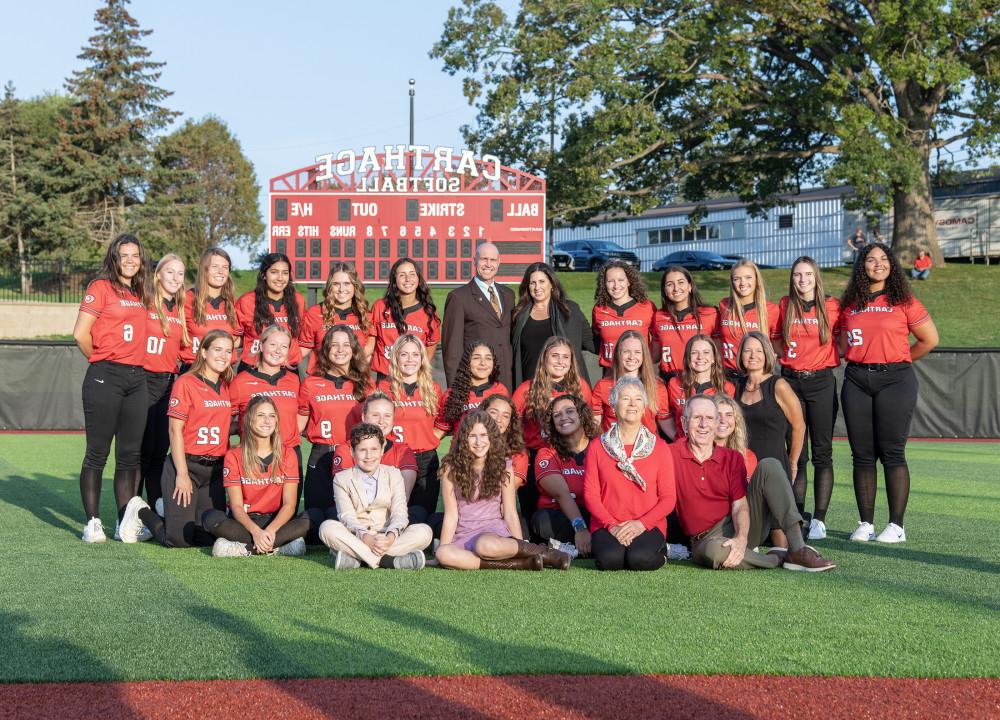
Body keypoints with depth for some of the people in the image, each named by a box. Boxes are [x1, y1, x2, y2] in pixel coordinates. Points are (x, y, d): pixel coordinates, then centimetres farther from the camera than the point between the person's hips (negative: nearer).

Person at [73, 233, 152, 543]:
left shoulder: (140, 294, 16)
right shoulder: (102, 287, -4)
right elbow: (80, 334, -10)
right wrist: (100, 359, 3)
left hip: (137, 378, 6)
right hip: (105, 377, -6)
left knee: (131, 454, 7)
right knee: (98, 452, -1)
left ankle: (126, 521, 14)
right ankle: (92, 522, 5)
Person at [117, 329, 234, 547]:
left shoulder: (226, 387, 11)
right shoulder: (186, 382, -9)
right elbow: (175, 429, -11)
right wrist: (182, 474, -14)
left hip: (215, 470, 7)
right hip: (186, 465, -6)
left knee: (211, 537, 4)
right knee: (178, 538, -10)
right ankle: (141, 512, 18)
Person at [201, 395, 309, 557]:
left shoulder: (286, 454, 1)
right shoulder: (234, 455, -2)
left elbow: (289, 504, -6)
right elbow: (236, 506, -9)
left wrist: (270, 530, -26)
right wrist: (256, 531, -29)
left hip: (275, 521, 0)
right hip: (244, 522, 0)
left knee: (310, 521, -29)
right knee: (211, 518, -30)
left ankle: (245, 549, -29)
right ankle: (279, 548, -33)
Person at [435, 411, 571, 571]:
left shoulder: (503, 467, 4)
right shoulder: (451, 468, 2)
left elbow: (510, 513, 5)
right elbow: (451, 515, 1)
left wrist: (520, 544, -3)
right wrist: (442, 549, -6)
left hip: (495, 529, -1)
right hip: (463, 536, 1)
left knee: (486, 545, -40)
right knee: (444, 554, -36)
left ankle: (547, 554, -22)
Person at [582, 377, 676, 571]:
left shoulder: (659, 447, 8)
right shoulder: (597, 447, 8)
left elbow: (668, 498, 2)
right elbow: (590, 494, 2)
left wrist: (642, 524, -14)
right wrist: (612, 525, -14)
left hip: (648, 525, 0)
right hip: (607, 525, 0)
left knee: (640, 558, -32)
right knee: (610, 559, -32)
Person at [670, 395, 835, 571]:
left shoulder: (732, 458, 6)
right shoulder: (673, 455, -2)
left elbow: (740, 505, -5)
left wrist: (741, 538, -24)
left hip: (743, 526, 4)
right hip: (710, 538, -4)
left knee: (769, 465, -15)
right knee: (715, 551, -44)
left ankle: (798, 548, -24)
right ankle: (778, 559, -16)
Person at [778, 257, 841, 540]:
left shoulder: (832, 307, -1)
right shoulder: (784, 307, 6)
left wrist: (834, 358, -1)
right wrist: (785, 357, 8)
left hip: (821, 381, -2)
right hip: (790, 381, 2)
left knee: (822, 453, -1)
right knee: (795, 454, 3)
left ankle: (819, 520, 1)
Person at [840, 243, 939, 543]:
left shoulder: (904, 301, 1)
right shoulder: (849, 304, 11)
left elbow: (930, 339, 5)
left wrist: (898, 360, 10)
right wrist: (864, 360, 10)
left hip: (895, 380, -4)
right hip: (856, 380, 4)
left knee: (892, 453, -5)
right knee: (862, 455, 4)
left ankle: (896, 526, -1)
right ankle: (865, 524, 10)